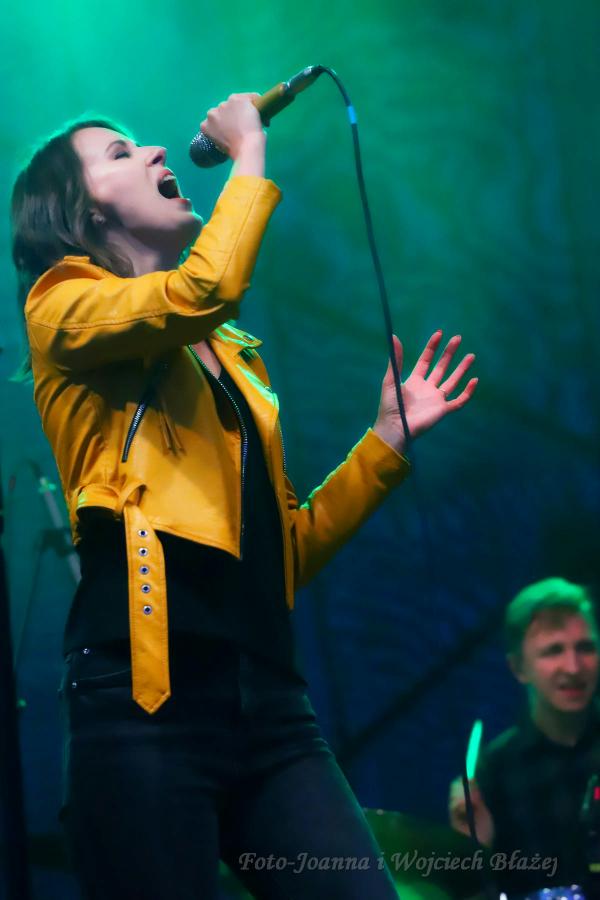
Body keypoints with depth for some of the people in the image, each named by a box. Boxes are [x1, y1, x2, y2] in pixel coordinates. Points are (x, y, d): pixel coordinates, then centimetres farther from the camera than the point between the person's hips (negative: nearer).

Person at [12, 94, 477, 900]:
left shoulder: (232, 354, 25)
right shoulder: (64, 306, 7)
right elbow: (206, 287, -15)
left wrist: (389, 439, 16)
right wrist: (249, 154, 1)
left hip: (269, 709, 6)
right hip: (148, 702, -6)